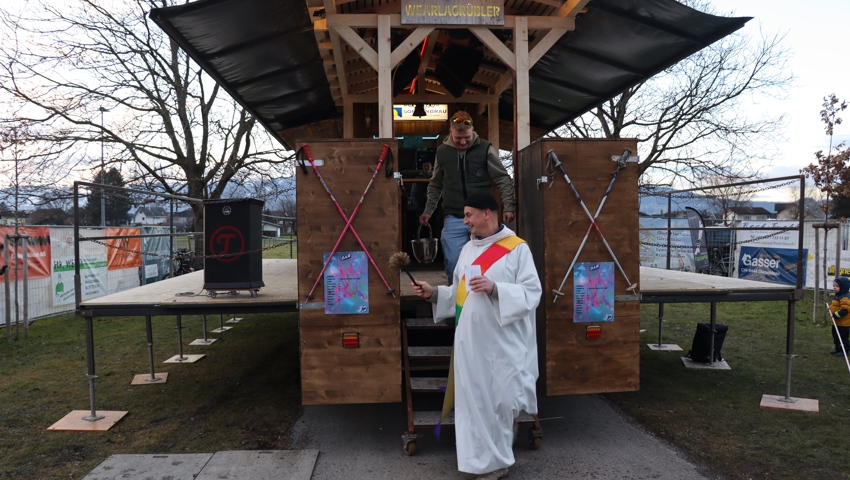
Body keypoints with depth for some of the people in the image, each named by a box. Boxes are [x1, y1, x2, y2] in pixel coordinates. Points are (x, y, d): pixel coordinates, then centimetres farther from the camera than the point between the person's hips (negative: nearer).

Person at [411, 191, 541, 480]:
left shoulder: (517, 248, -5)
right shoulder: (467, 249, 12)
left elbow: (532, 293, -11)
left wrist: (494, 288, -22)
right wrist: (434, 293, 1)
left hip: (503, 343, -5)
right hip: (470, 342, 5)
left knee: (503, 398, 2)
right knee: (475, 400, 6)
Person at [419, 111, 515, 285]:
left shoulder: (486, 149, -2)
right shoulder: (442, 151, 6)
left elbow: (503, 180, 0)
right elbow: (435, 185, 17)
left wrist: (508, 207, -10)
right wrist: (428, 211, 12)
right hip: (453, 219, 2)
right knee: (453, 264, 1)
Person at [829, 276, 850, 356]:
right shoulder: (837, 296, 11)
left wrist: (836, 315, -27)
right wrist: (830, 307, 9)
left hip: (843, 323, -11)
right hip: (836, 322, 11)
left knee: (842, 337, -3)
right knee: (836, 337, 19)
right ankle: (838, 349, 31)